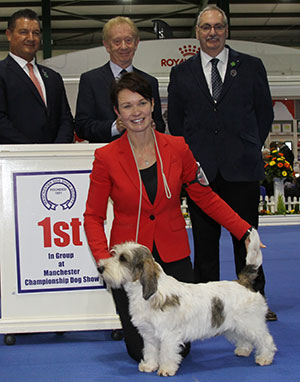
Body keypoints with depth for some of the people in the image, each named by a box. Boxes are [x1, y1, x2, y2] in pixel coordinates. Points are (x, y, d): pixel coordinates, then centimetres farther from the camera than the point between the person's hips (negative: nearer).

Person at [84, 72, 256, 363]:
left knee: (179, 348, 4)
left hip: (173, 257, 2)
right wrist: (104, 259, -19)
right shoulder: (106, 157, -9)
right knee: (143, 352, 1)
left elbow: (205, 197, 4)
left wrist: (244, 232, -3)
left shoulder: (177, 148, -4)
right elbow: (93, 217, -5)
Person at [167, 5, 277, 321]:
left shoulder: (251, 67, 8)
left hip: (241, 168, -1)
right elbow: (175, 122, 14)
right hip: (200, 169, 1)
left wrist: (249, 149, 9)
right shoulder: (181, 73, 10)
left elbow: (265, 113, 12)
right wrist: (189, 158, 7)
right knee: (204, 239, 5)